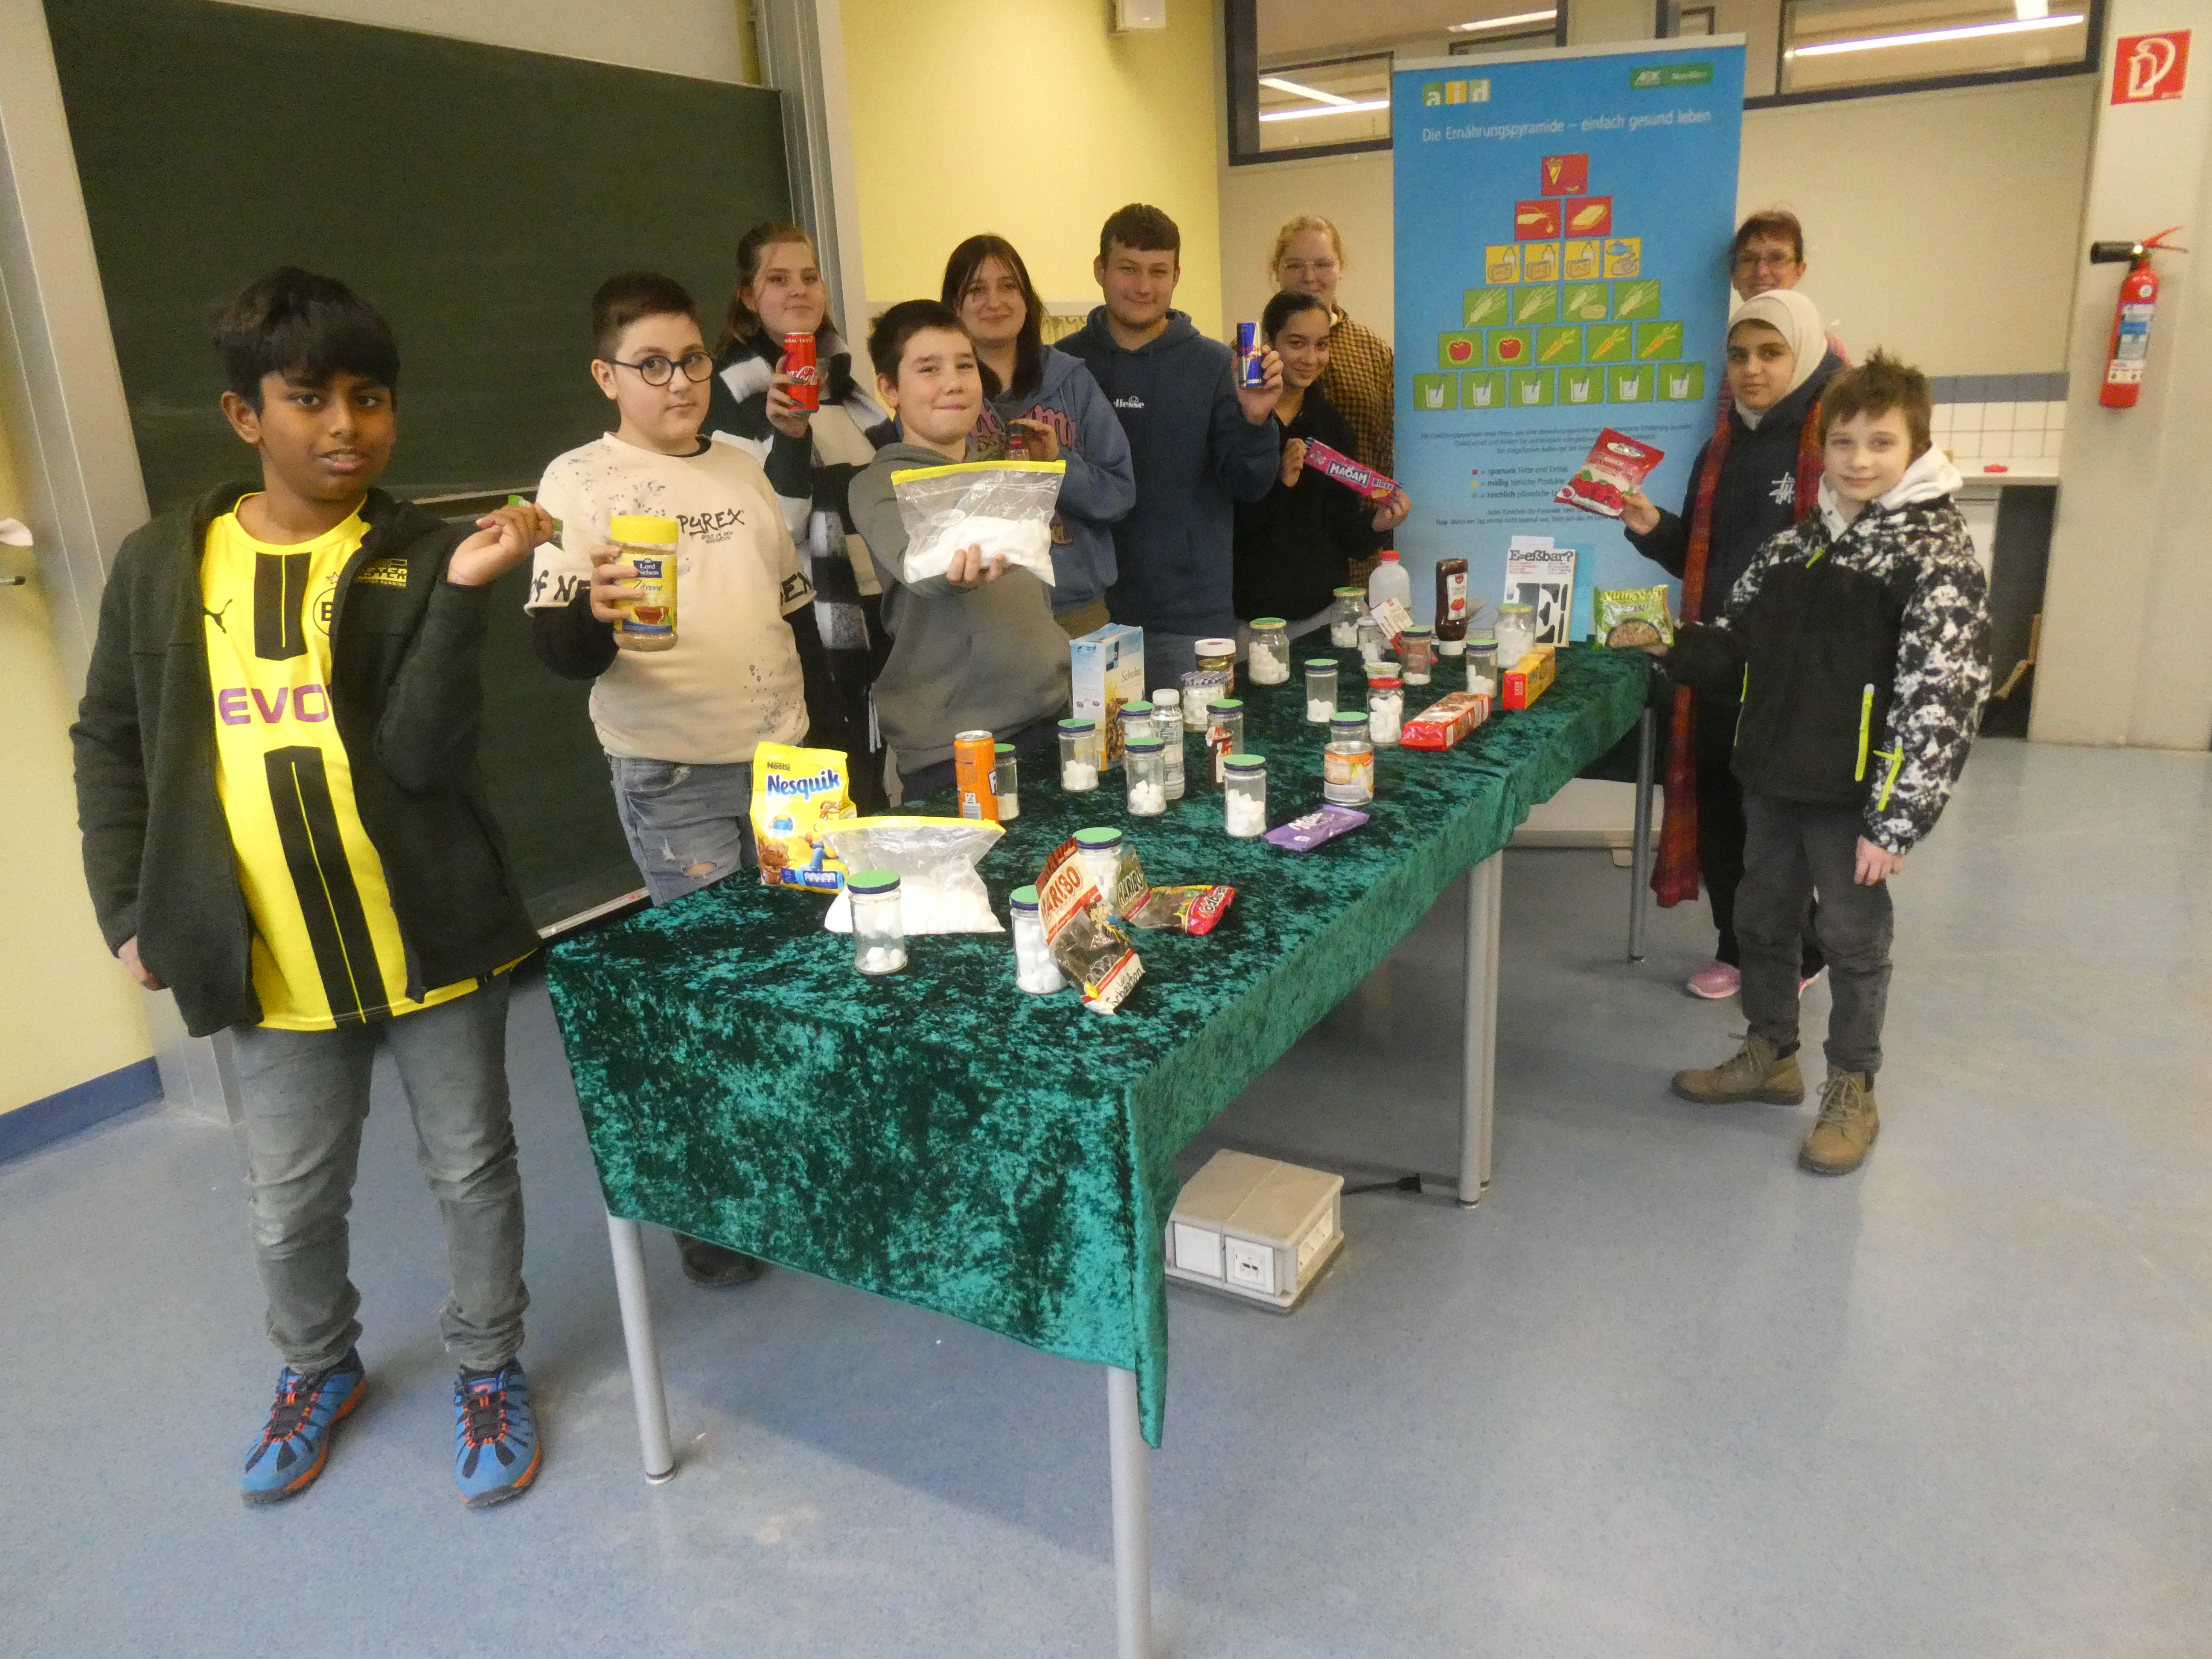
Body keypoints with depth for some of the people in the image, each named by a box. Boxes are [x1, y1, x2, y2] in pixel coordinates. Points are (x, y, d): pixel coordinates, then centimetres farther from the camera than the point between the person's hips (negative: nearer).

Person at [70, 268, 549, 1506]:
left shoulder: (421, 557, -7)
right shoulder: (162, 564, 0)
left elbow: (423, 754, -17)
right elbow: (111, 743, 9)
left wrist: (464, 593, -28)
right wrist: (130, 910, 3)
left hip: (433, 936, -2)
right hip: (275, 959, 2)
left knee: (472, 1168, 13)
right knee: (290, 1202, 17)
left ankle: (490, 1367, 37)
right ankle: (321, 1367, 46)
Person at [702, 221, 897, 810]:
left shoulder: (843, 377, 13)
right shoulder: (733, 394, -9)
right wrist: (789, 437, -29)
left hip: (877, 619, 7)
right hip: (810, 638, -7)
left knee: (876, 797, 13)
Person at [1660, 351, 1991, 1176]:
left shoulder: (1937, 557, -12)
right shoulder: (1797, 543, 8)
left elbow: (1939, 702, -17)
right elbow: (1738, 643, 15)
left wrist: (1896, 821, -19)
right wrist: (1669, 646, -5)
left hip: (1854, 796, -6)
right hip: (1775, 777, 6)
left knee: (1853, 941, 7)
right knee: (1761, 920, 17)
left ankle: (1852, 1093, 24)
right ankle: (1770, 1055, 36)